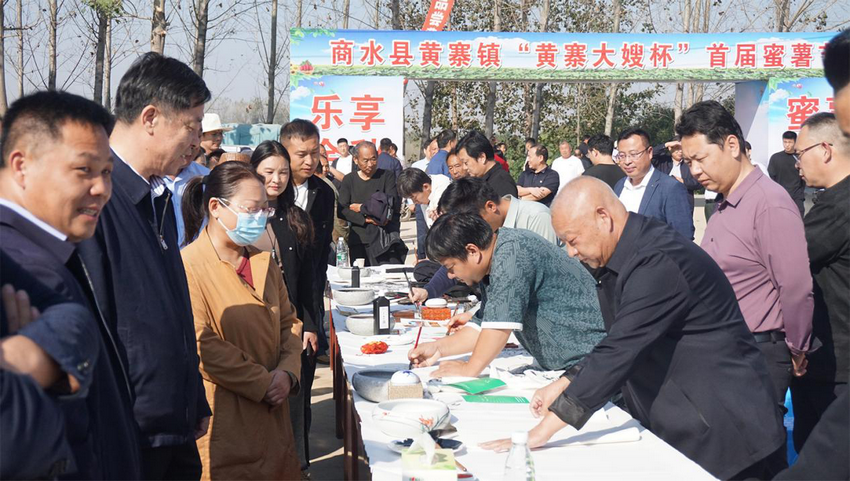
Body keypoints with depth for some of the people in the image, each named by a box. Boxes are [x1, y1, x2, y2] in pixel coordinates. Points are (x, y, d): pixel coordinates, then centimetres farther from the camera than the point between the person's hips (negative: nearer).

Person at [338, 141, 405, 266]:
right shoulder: (349, 180, 10)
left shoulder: (387, 176, 5)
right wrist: (366, 219, -13)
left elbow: (393, 204, -9)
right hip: (358, 240, 2)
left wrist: (362, 208, -5)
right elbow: (341, 211, 0)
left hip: (385, 240, -2)